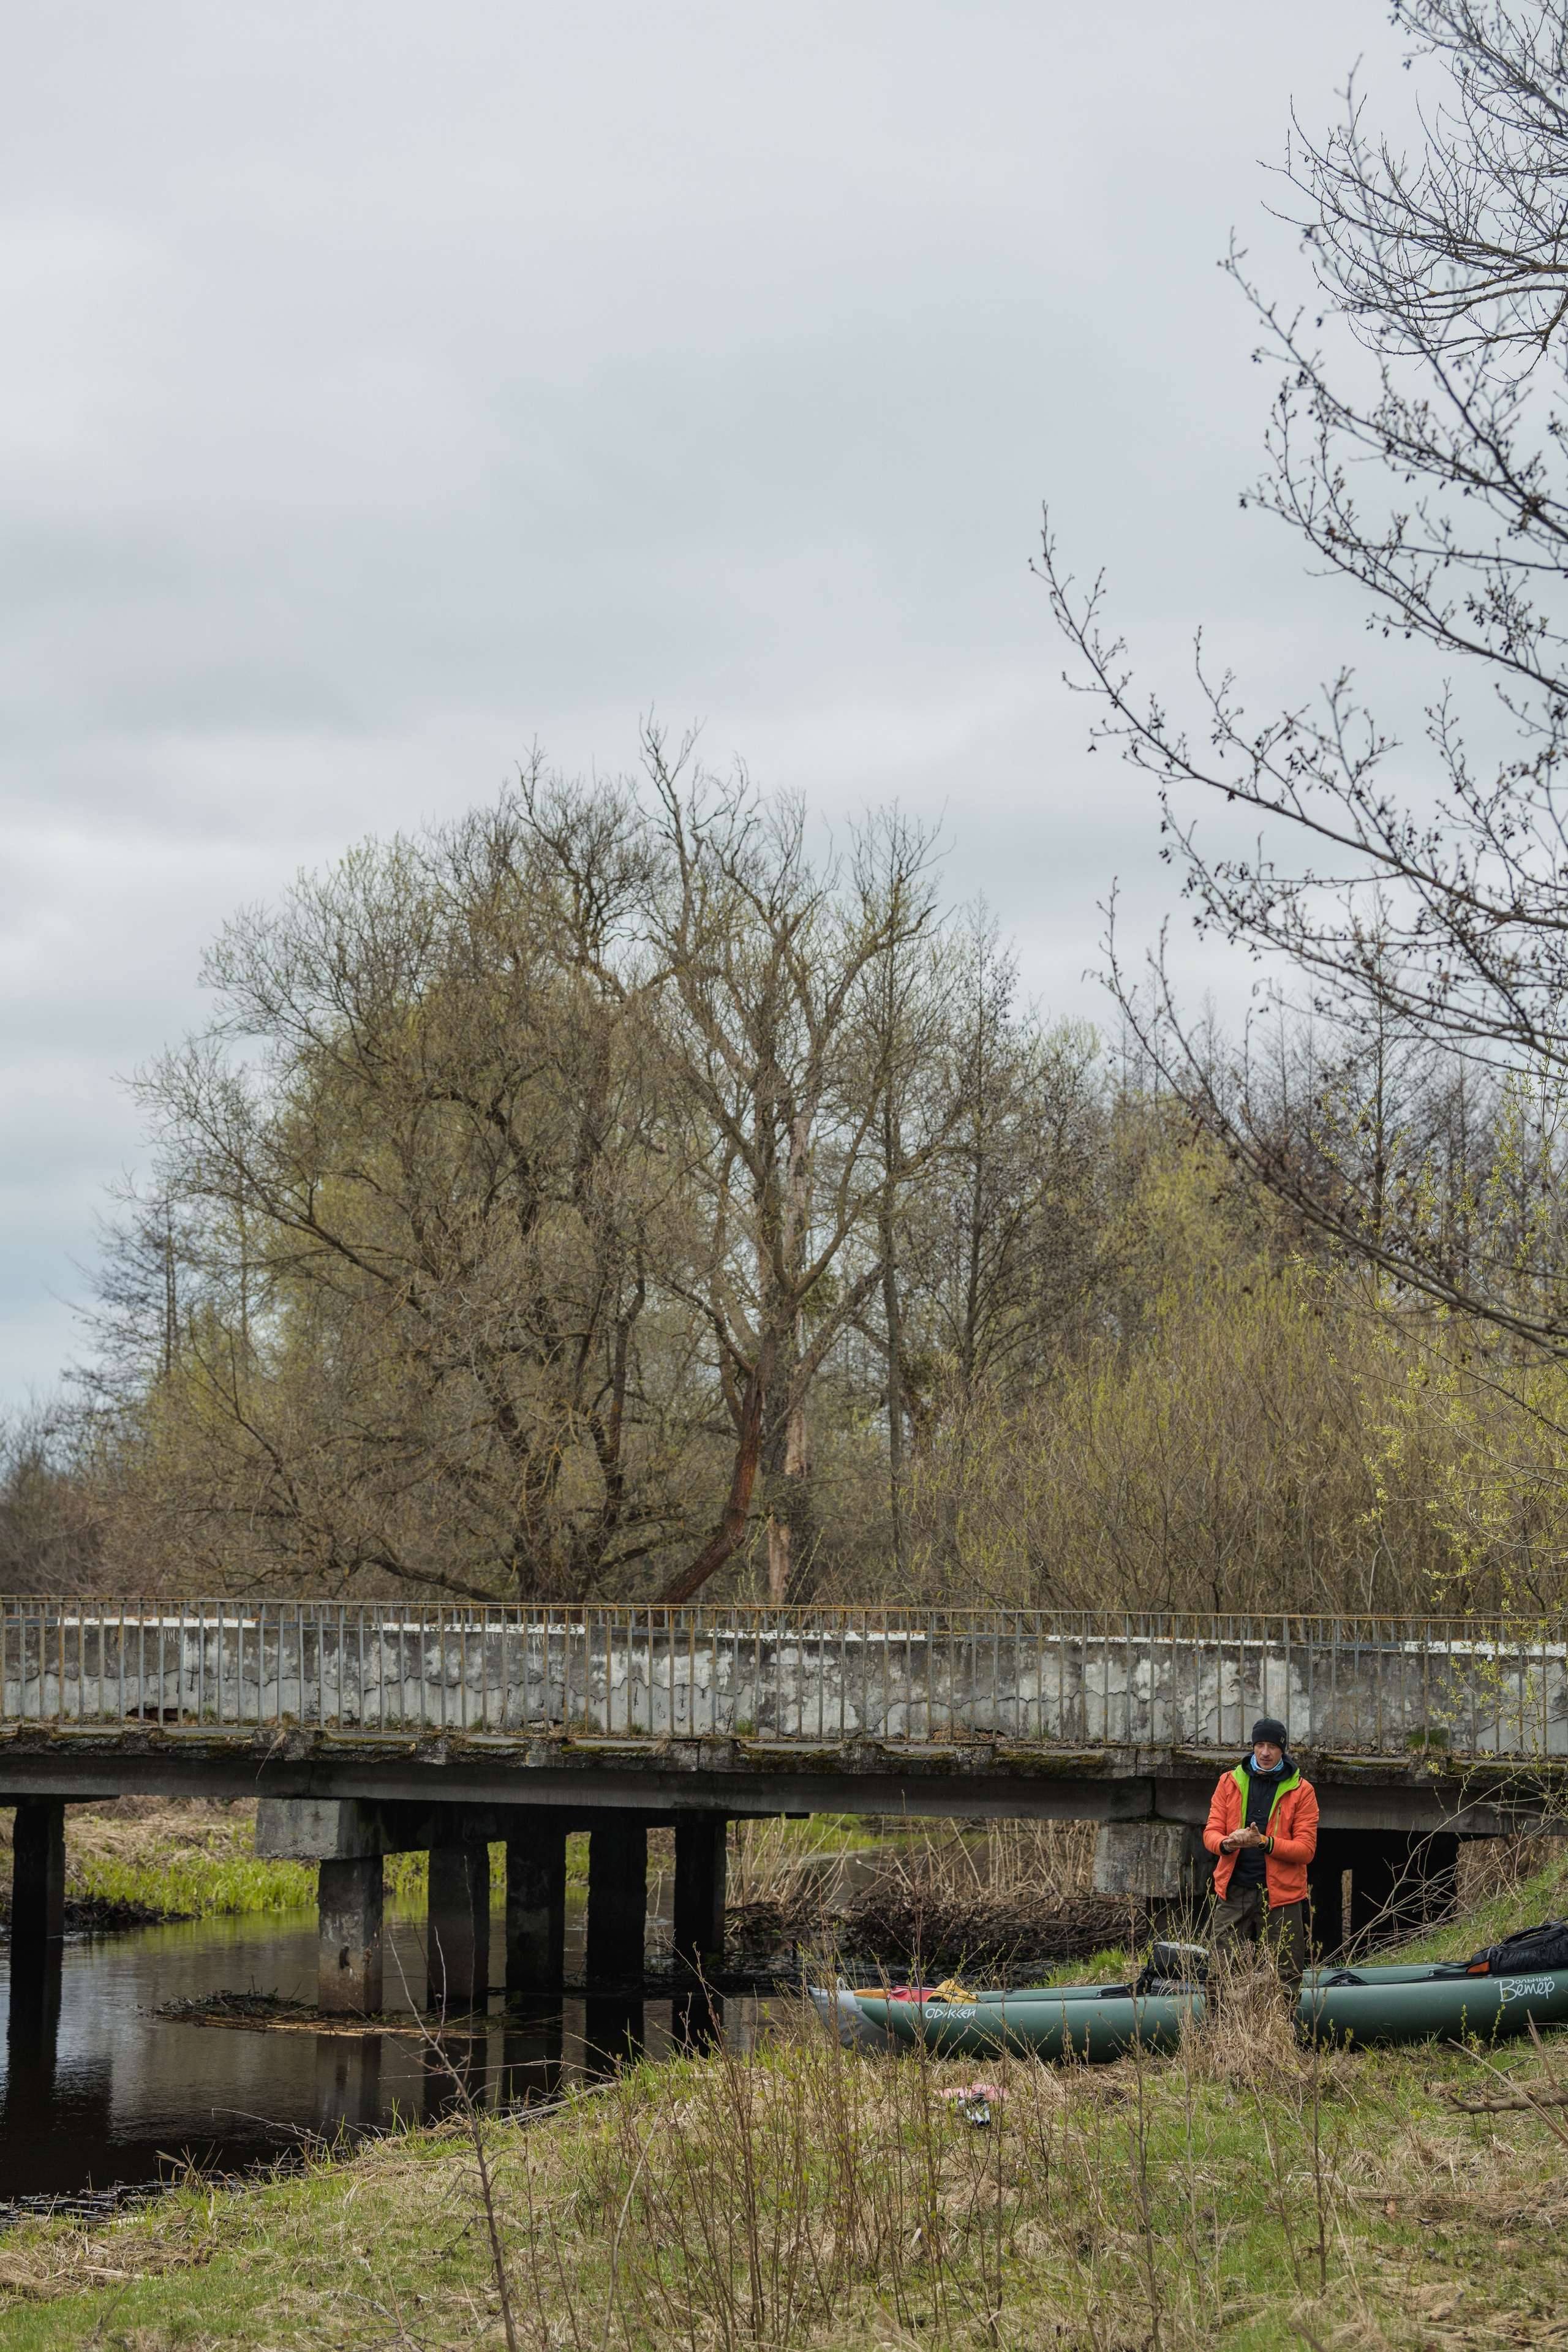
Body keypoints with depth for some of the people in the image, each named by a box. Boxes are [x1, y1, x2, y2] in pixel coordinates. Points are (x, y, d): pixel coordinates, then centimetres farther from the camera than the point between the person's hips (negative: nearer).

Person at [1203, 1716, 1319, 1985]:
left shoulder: (1301, 1791, 3)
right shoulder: (1230, 1783, 11)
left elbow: (1306, 1849, -4)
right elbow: (1211, 1832, 7)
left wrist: (1264, 1842, -19)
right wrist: (1227, 1844, -17)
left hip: (1280, 1895, -2)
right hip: (1233, 1892, 2)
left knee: (1285, 1977, -1)